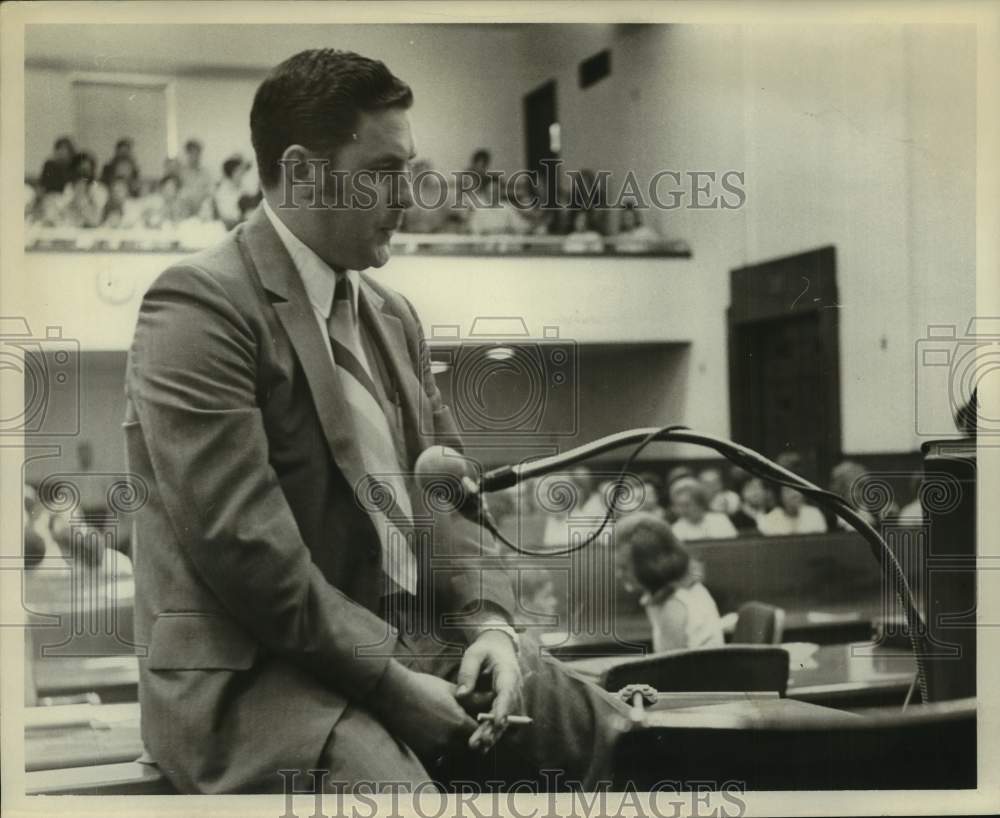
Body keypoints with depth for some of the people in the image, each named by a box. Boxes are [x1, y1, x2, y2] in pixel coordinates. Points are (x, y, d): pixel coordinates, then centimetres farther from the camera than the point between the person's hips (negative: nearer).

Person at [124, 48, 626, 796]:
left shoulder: (392, 314, 15)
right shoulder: (201, 305, -11)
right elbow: (238, 539, -19)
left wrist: (489, 620, -2)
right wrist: (387, 679, -17)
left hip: (415, 643, 8)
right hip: (250, 672, -7)